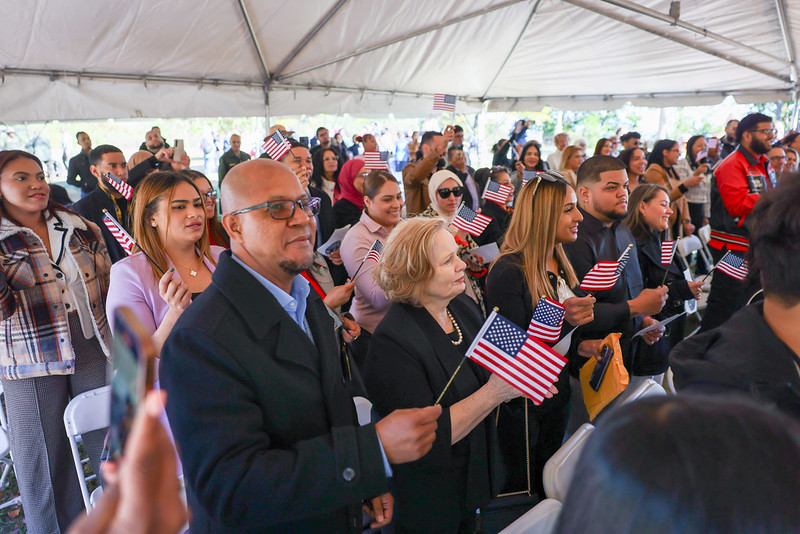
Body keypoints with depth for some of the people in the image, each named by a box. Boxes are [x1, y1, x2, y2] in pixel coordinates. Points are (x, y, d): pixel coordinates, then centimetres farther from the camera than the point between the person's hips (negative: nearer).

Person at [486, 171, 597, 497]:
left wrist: (580, 347, -3)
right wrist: (562, 321, -33)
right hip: (521, 405, -7)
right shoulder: (509, 272, -19)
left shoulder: (561, 265, 7)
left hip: (557, 396, 7)